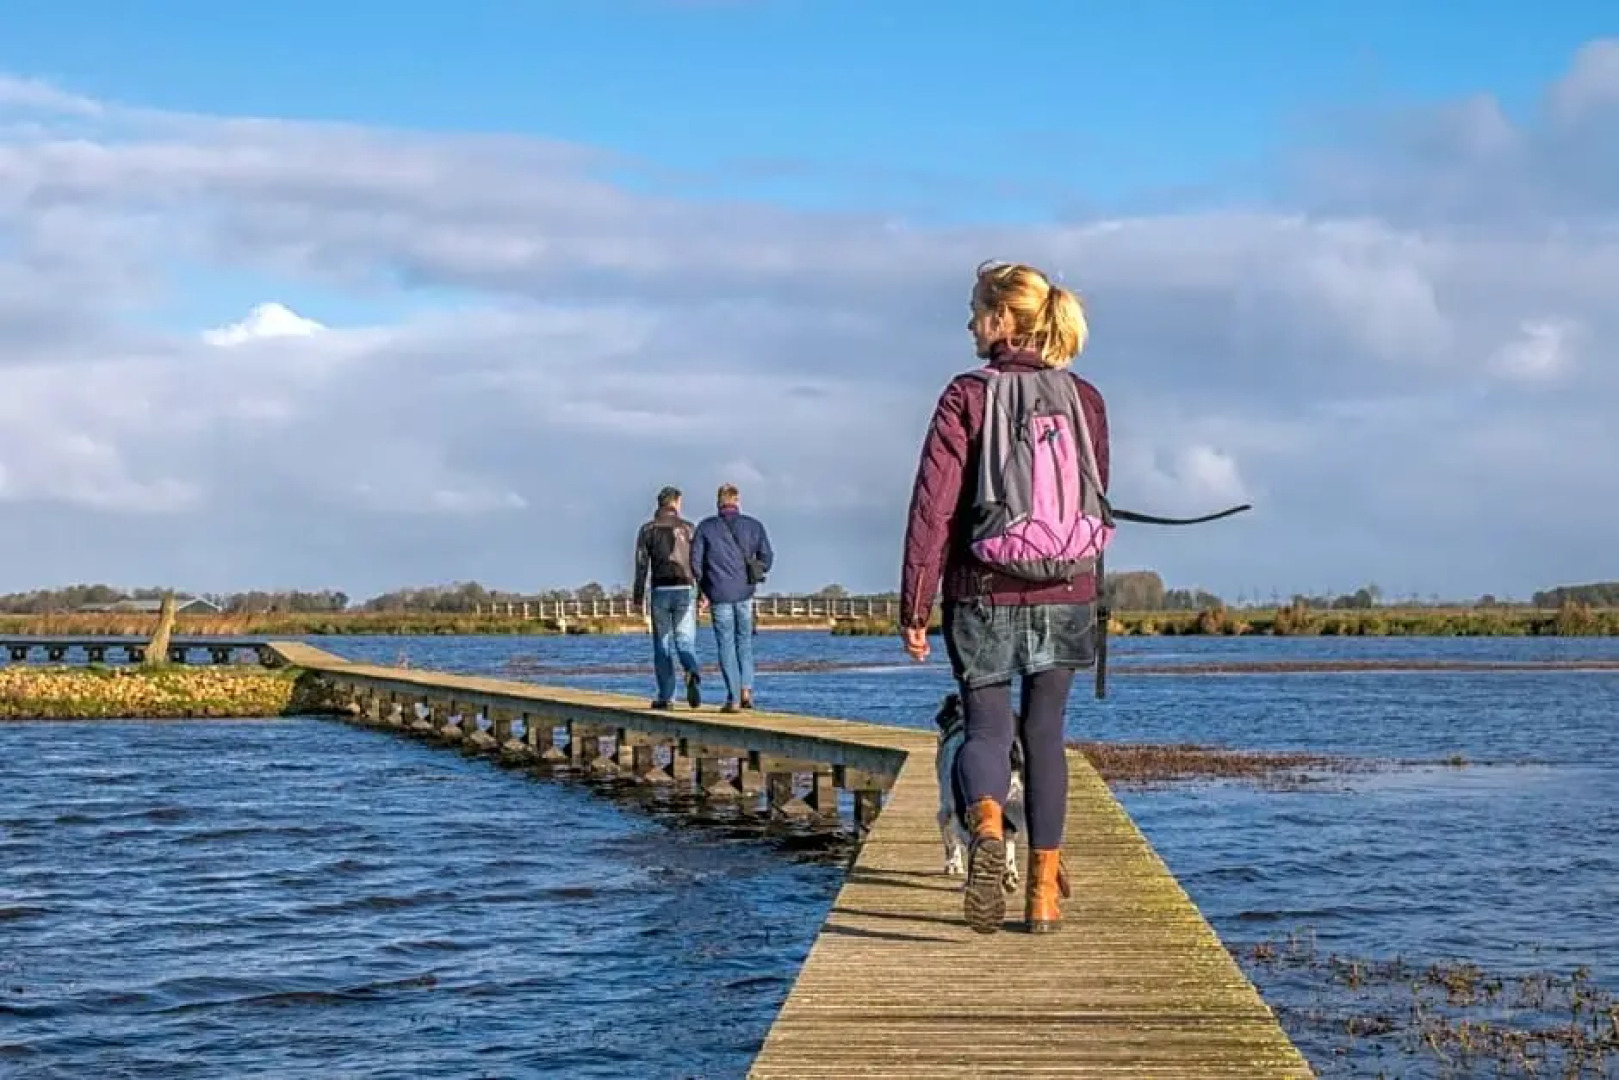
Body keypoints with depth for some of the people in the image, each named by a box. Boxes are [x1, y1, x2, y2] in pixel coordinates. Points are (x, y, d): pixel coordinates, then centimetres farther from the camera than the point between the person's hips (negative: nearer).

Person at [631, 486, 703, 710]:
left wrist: (638, 596, 2)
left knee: (662, 645, 7)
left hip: (660, 591, 0)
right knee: (685, 642, 4)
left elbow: (641, 565, -1)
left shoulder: (648, 530, 3)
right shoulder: (688, 528, 3)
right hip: (685, 590, 0)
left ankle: (665, 696, 7)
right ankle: (693, 674, -27)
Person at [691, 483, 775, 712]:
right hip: (745, 592, 1)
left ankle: (733, 698, -2)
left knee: (726, 645, 3)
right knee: (744, 641, 15)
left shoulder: (706, 527, 1)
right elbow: (767, 558, 2)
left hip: (719, 593, -1)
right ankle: (746, 689, 0)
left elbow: (695, 561, -2)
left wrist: (703, 589, 9)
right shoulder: (753, 525, 4)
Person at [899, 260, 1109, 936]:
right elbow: (1096, 496, 13)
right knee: (1044, 733, 12)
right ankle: (1044, 888, 10)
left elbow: (933, 505, -11)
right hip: (1068, 595, 3)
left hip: (985, 594, -3)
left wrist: (914, 606, -7)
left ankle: (985, 825, -26)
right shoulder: (1084, 399, 4)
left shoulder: (968, 396, -8)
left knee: (986, 727, 6)